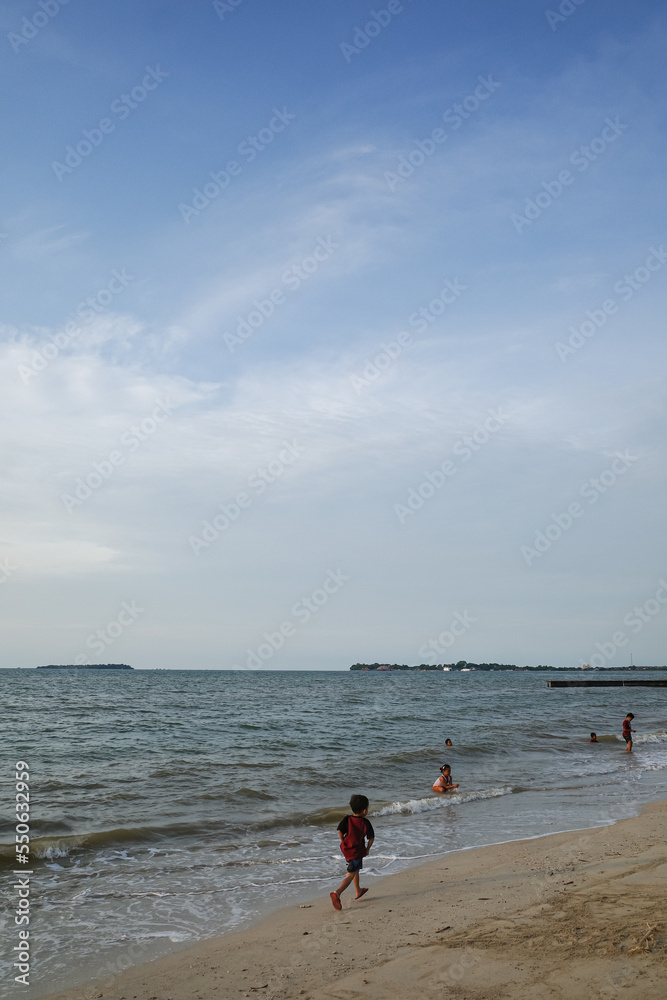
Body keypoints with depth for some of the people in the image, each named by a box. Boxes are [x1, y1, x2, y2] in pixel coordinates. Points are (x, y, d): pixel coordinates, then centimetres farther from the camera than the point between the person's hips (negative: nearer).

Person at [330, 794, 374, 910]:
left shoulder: (347, 819, -1)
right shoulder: (366, 823, -9)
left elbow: (340, 831, -12)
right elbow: (371, 838, -10)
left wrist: (344, 843, 2)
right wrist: (367, 849, 6)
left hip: (346, 848, 6)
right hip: (357, 851, -6)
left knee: (356, 869, 27)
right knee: (350, 875, -5)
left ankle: (358, 891, 44)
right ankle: (337, 893, -26)